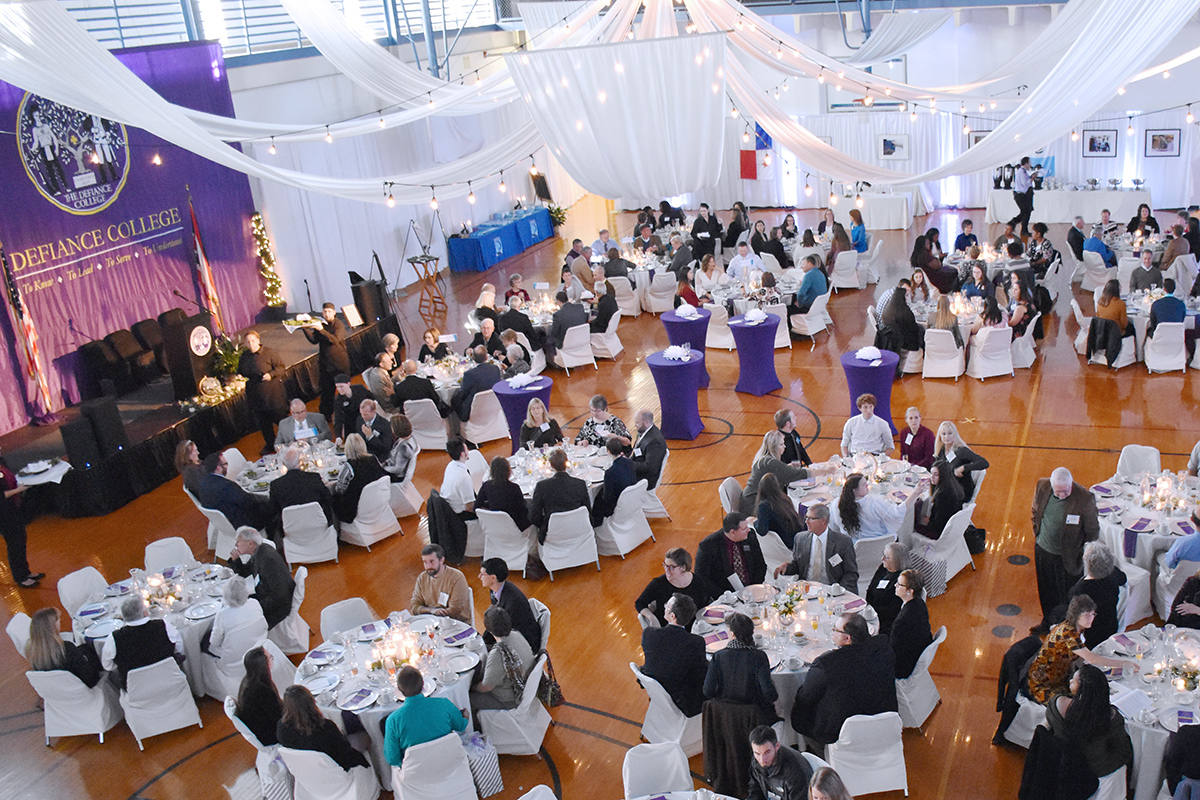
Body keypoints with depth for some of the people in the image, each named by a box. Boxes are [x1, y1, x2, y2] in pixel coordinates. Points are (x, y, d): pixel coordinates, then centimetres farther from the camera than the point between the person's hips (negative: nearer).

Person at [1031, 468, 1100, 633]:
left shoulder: (1084, 498, -28)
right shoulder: (1042, 486, -15)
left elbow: (1093, 531, -12)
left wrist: (1086, 555, -6)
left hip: (1067, 557, -4)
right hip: (1043, 550, 4)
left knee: (1068, 596, 15)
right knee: (1046, 590, 24)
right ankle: (1047, 621, 47)